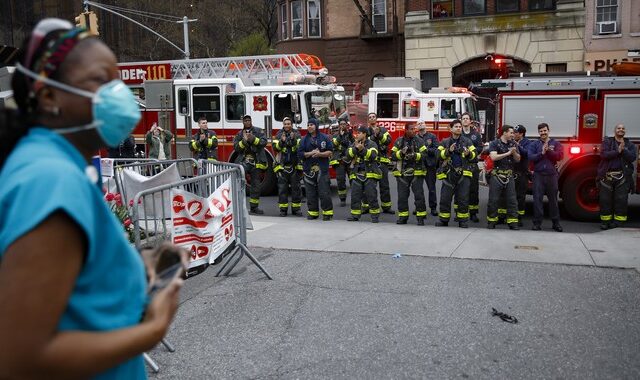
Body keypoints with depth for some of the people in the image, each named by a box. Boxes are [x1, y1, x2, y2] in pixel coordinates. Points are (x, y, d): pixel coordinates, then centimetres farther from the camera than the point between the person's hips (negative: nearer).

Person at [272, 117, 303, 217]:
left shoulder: (297, 134, 4)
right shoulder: (279, 134, 6)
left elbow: (300, 146, -10)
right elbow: (275, 147, -5)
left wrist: (293, 139, -26)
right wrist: (281, 141, -22)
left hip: (295, 165, 0)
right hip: (282, 165, 0)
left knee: (296, 187, 3)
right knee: (282, 188, 2)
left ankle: (296, 208, 11)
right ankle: (283, 209, 8)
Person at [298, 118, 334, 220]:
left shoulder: (325, 138, 5)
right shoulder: (304, 139, 9)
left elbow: (330, 152, 1)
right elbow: (300, 154, 2)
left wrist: (320, 154, -14)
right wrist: (311, 153, -11)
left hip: (322, 169, -2)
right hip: (309, 169, 2)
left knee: (324, 192, -5)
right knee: (310, 193, 4)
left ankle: (328, 212, 2)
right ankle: (313, 212, 14)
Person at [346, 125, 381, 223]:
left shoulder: (372, 144, 1)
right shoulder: (354, 144, 13)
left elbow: (373, 155, -17)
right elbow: (348, 154, -3)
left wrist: (363, 149, -30)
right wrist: (356, 148, -19)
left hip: (370, 174, -4)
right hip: (357, 174, 4)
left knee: (372, 195, -5)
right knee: (355, 195, 4)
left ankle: (375, 215, 3)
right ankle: (355, 215, 12)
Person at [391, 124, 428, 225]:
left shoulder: (419, 141, 3)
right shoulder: (399, 141, 6)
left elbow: (424, 154, -4)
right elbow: (393, 155, 2)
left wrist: (415, 155, -20)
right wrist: (401, 153, -16)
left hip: (417, 172, -1)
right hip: (402, 173, 1)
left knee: (419, 195, -2)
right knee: (402, 196, 5)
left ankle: (420, 217, 4)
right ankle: (402, 217, 15)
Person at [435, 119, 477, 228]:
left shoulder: (467, 141, 10)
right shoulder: (445, 142, 9)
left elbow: (474, 154, 5)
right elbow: (439, 155, -1)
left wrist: (468, 154, -16)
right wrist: (448, 151, -17)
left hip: (463, 173, 0)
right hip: (448, 173, 0)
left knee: (463, 198, 0)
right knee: (445, 197, 2)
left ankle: (462, 220, 9)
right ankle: (444, 220, 12)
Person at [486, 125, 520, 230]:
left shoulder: (513, 144, 13)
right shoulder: (495, 143, -1)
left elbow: (518, 159, 11)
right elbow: (493, 157, -15)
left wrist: (514, 152, -9)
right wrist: (508, 153, -13)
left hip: (509, 175, 4)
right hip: (497, 175, -4)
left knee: (512, 199, 0)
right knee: (493, 199, -1)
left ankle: (513, 222, 3)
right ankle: (491, 221, 8)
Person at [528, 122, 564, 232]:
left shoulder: (556, 144, 9)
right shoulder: (534, 144, 9)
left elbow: (560, 156, -7)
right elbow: (530, 157, -6)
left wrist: (549, 150, -13)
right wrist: (542, 153, -14)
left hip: (552, 174, 0)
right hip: (538, 174, 0)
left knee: (553, 199, 6)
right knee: (537, 199, -2)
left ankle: (556, 223, 15)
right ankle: (537, 223, 4)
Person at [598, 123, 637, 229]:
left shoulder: (630, 144, 12)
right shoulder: (607, 141, 7)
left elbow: (632, 157, -4)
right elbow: (603, 154, -10)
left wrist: (623, 150, -15)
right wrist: (618, 151, -16)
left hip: (622, 176, 1)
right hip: (607, 175, -1)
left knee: (621, 199, -1)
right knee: (605, 199, 1)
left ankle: (618, 221, 8)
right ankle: (605, 220, 10)